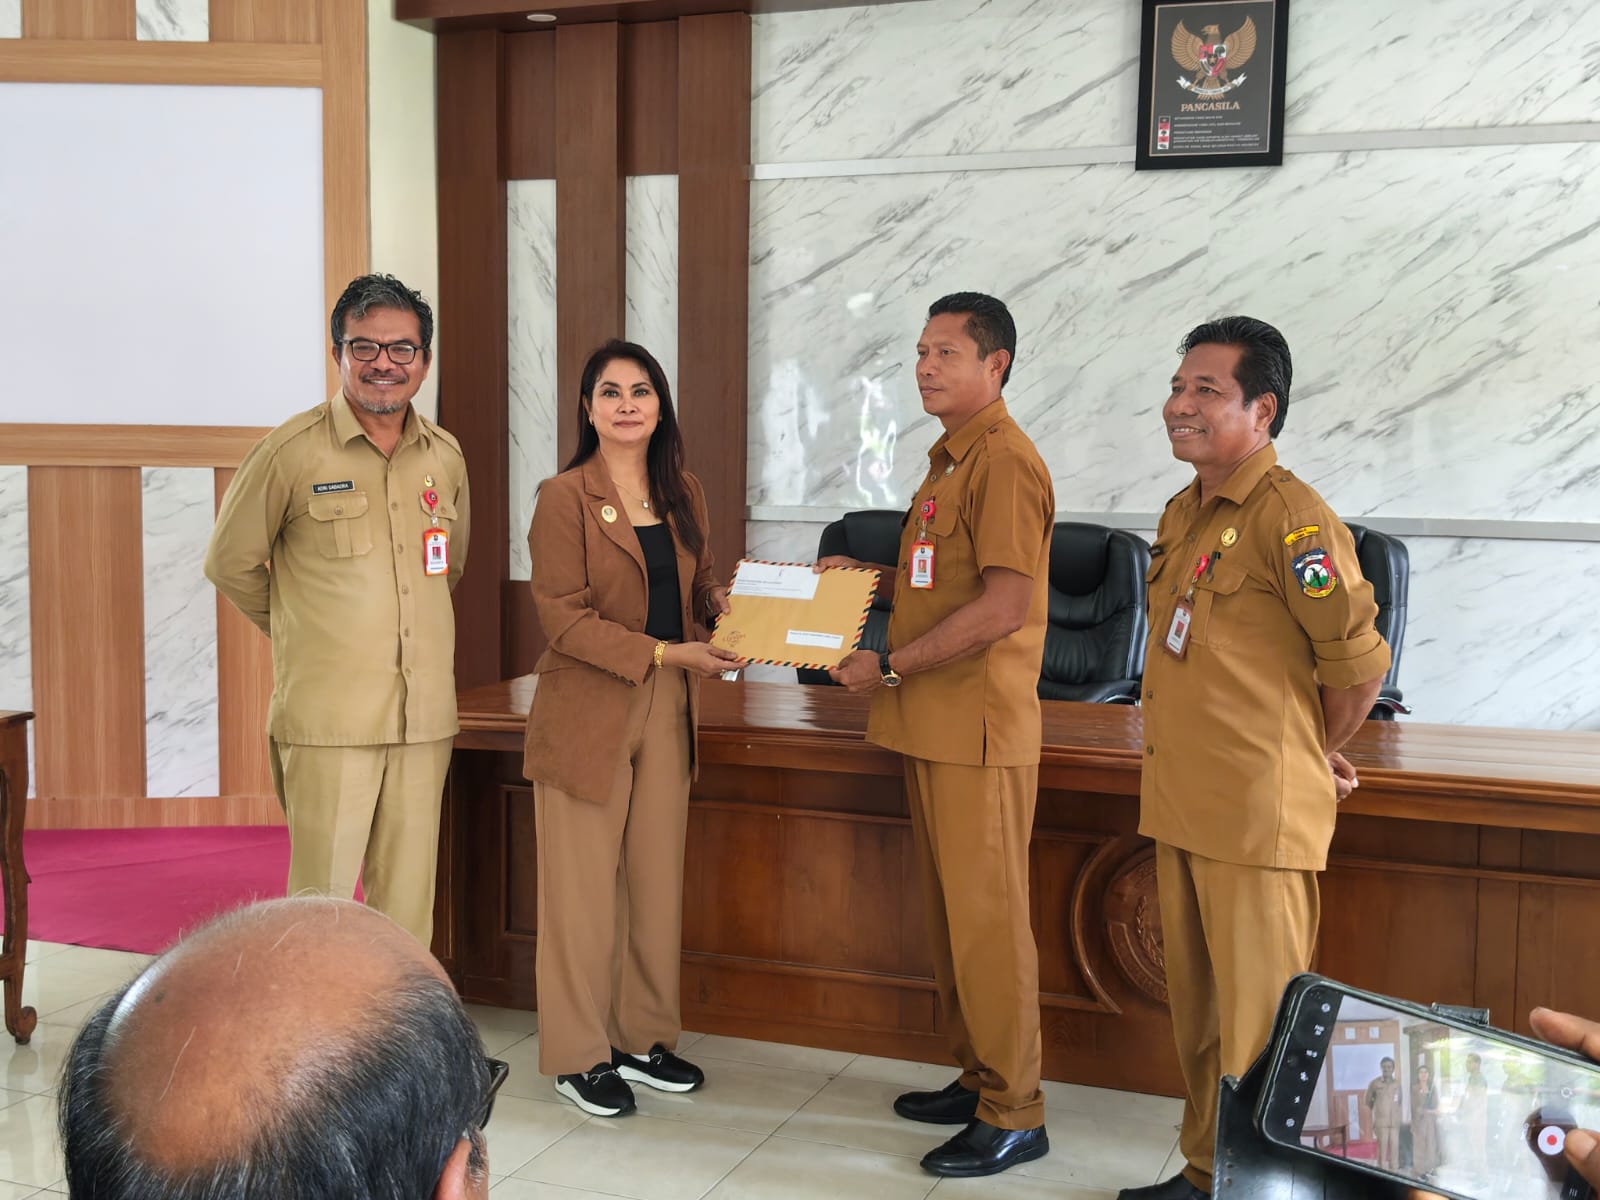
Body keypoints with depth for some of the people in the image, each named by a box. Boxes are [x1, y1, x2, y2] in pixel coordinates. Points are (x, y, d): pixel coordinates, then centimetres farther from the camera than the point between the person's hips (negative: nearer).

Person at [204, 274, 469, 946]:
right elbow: (228, 563, 5)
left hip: (425, 716, 4)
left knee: (408, 906, 9)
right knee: (321, 904, -2)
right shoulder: (293, 451, -4)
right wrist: (303, 632, 12)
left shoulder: (446, 457, 10)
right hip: (328, 718, -4)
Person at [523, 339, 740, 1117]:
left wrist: (726, 608, -5)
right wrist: (665, 654, -20)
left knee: (658, 879, 11)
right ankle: (578, 1055, 16)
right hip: (586, 712, -6)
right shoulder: (564, 498, -9)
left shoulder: (683, 495, 9)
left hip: (669, 710, 6)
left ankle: (643, 1037, 26)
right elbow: (563, 616, -15)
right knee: (584, 886, 3)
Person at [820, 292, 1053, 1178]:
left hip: (977, 730, -10)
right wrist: (868, 576, 11)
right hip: (931, 727, 10)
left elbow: (1005, 604, -22)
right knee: (948, 912, 15)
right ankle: (975, 1079, 27)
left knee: (986, 915, -3)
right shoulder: (948, 459, 17)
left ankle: (1013, 1113, 8)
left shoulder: (1006, 463, -14)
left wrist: (888, 666, -18)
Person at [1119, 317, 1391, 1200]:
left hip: (1258, 813, -9)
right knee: (1196, 1007, 18)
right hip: (1182, 803, 9)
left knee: (1256, 1019, 1)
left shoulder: (1290, 518, -15)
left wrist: (1318, 758, 2)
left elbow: (1359, 660, -12)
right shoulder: (1183, 513, 12)